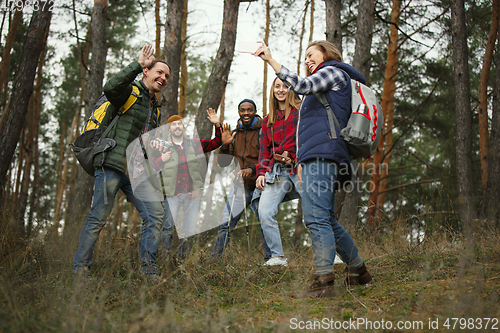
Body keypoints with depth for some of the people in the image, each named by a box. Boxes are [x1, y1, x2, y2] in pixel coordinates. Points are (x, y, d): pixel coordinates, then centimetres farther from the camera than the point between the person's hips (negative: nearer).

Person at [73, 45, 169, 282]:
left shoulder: (155, 109, 23)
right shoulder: (130, 91, -1)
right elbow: (110, 87, -27)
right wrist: (139, 64, -25)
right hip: (112, 164, -7)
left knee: (155, 213, -5)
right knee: (98, 217, -3)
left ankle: (148, 269, 2)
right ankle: (80, 269, 9)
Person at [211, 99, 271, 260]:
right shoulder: (235, 134, 11)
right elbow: (223, 163, 11)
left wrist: (253, 169, -26)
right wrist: (225, 144, -6)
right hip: (241, 184, 4)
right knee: (226, 222, 1)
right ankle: (215, 258, 8)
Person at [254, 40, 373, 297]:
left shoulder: (334, 71, 6)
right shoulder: (321, 88, 34)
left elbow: (302, 86, -14)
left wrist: (270, 60, -14)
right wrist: (302, 161, 22)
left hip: (323, 154, -10)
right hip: (317, 159, 10)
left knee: (316, 216, -17)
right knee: (326, 220, 11)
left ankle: (323, 281, -20)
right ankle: (358, 270, 20)